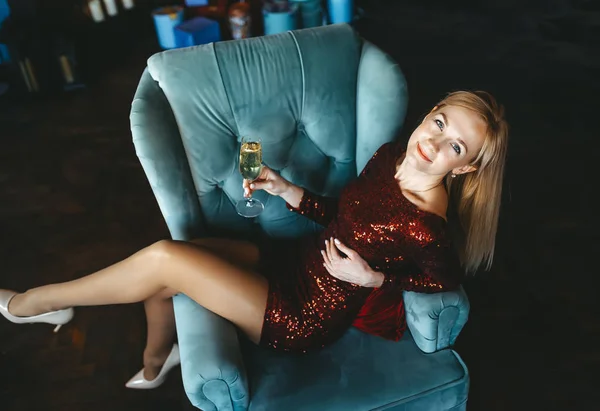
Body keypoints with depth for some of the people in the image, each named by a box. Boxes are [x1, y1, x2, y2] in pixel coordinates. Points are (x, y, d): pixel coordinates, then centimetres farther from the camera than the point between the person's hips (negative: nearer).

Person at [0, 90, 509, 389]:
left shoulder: (428, 231, -27)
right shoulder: (390, 155, -5)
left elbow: (446, 279, -8)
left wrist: (372, 279, -18)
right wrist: (287, 190, -5)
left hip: (305, 316, -7)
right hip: (293, 257, 8)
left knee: (163, 259, -16)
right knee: (165, 262, 2)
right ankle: (156, 362, 34)